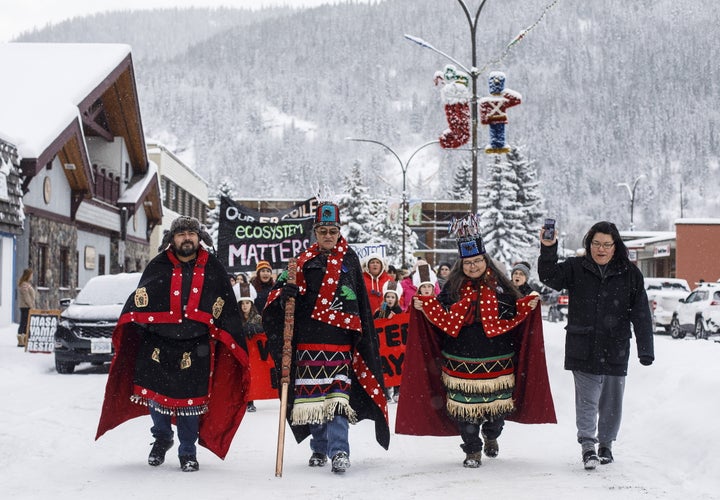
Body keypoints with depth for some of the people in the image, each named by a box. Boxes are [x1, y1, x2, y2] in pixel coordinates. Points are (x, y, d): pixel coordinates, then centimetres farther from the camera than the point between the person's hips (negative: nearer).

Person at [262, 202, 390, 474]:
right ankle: (319, 448, 19)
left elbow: (361, 300, 12)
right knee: (314, 394, 6)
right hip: (309, 338, 2)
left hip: (340, 338, -2)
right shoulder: (305, 260, 9)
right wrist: (285, 292, -18)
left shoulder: (349, 258, 9)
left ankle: (339, 451, -16)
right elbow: (280, 290, 6)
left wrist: (363, 335, 9)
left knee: (337, 395, -12)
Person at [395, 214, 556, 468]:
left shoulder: (499, 284, 3)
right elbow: (442, 316, 4)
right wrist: (424, 307, -11)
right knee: (465, 405, -2)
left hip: (496, 358, 0)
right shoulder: (454, 286, 5)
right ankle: (472, 450, 11)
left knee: (496, 403, 8)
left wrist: (528, 306, -15)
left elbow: (513, 313, 1)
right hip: (462, 359, 0)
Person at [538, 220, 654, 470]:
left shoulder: (630, 274, 3)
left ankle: (606, 445, 25)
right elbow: (549, 277, -9)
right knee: (587, 397, -7)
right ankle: (587, 445, -7)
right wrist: (548, 250, -25)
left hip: (616, 349, 1)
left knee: (611, 400, 10)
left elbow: (641, 315, 2)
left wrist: (646, 350, -3)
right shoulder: (576, 268, 4)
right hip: (583, 348, -1)